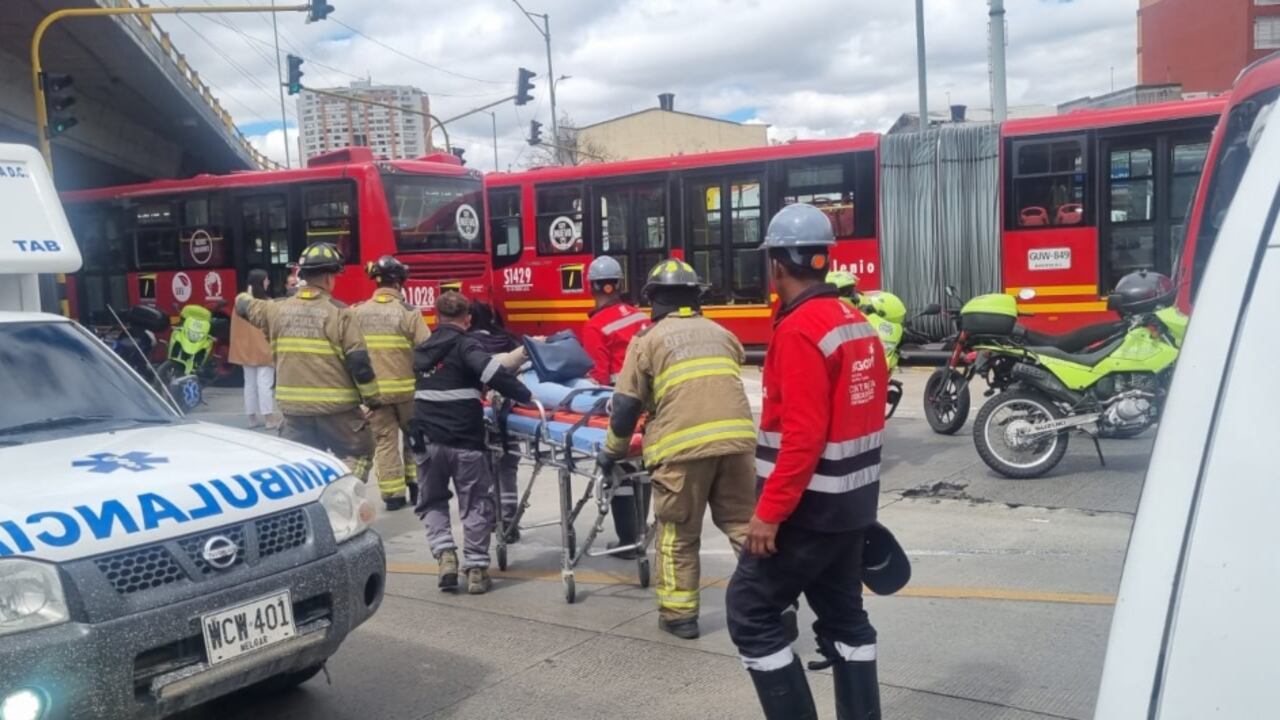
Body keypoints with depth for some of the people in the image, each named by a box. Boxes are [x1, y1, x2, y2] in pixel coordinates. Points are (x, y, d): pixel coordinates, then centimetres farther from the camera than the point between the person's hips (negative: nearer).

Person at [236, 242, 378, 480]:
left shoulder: (278, 309, 5)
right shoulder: (338, 312, -11)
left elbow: (247, 307, 27)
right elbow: (358, 361, -13)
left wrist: (243, 298, 52)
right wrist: (372, 396, -1)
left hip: (294, 407, 5)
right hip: (336, 407, -5)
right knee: (358, 452, 11)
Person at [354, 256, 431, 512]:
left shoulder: (358, 313, 0)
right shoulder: (408, 312, -11)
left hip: (374, 389, 2)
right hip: (406, 387, -2)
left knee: (384, 439, 9)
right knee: (414, 434, 18)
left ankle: (393, 494, 9)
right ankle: (415, 482, 21)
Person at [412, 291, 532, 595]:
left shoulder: (423, 349, 13)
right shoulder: (465, 345, -7)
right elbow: (494, 373, -23)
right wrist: (527, 396, -17)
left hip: (427, 439, 5)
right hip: (463, 440, -5)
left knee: (431, 501, 20)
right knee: (476, 503, 7)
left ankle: (444, 552, 2)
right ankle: (477, 569, 6)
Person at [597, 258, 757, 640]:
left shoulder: (650, 339, 8)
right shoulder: (721, 334, 22)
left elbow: (627, 404, 8)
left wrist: (612, 451, 21)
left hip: (683, 447, -4)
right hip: (736, 439, 4)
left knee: (678, 534, 11)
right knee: (745, 524, 13)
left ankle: (679, 613, 16)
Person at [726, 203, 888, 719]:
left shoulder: (799, 330, -19)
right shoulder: (857, 322, 9)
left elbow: (802, 434, -25)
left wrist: (770, 510, -21)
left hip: (809, 506, -9)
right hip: (852, 501, 9)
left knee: (751, 612, 1)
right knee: (843, 615, 17)